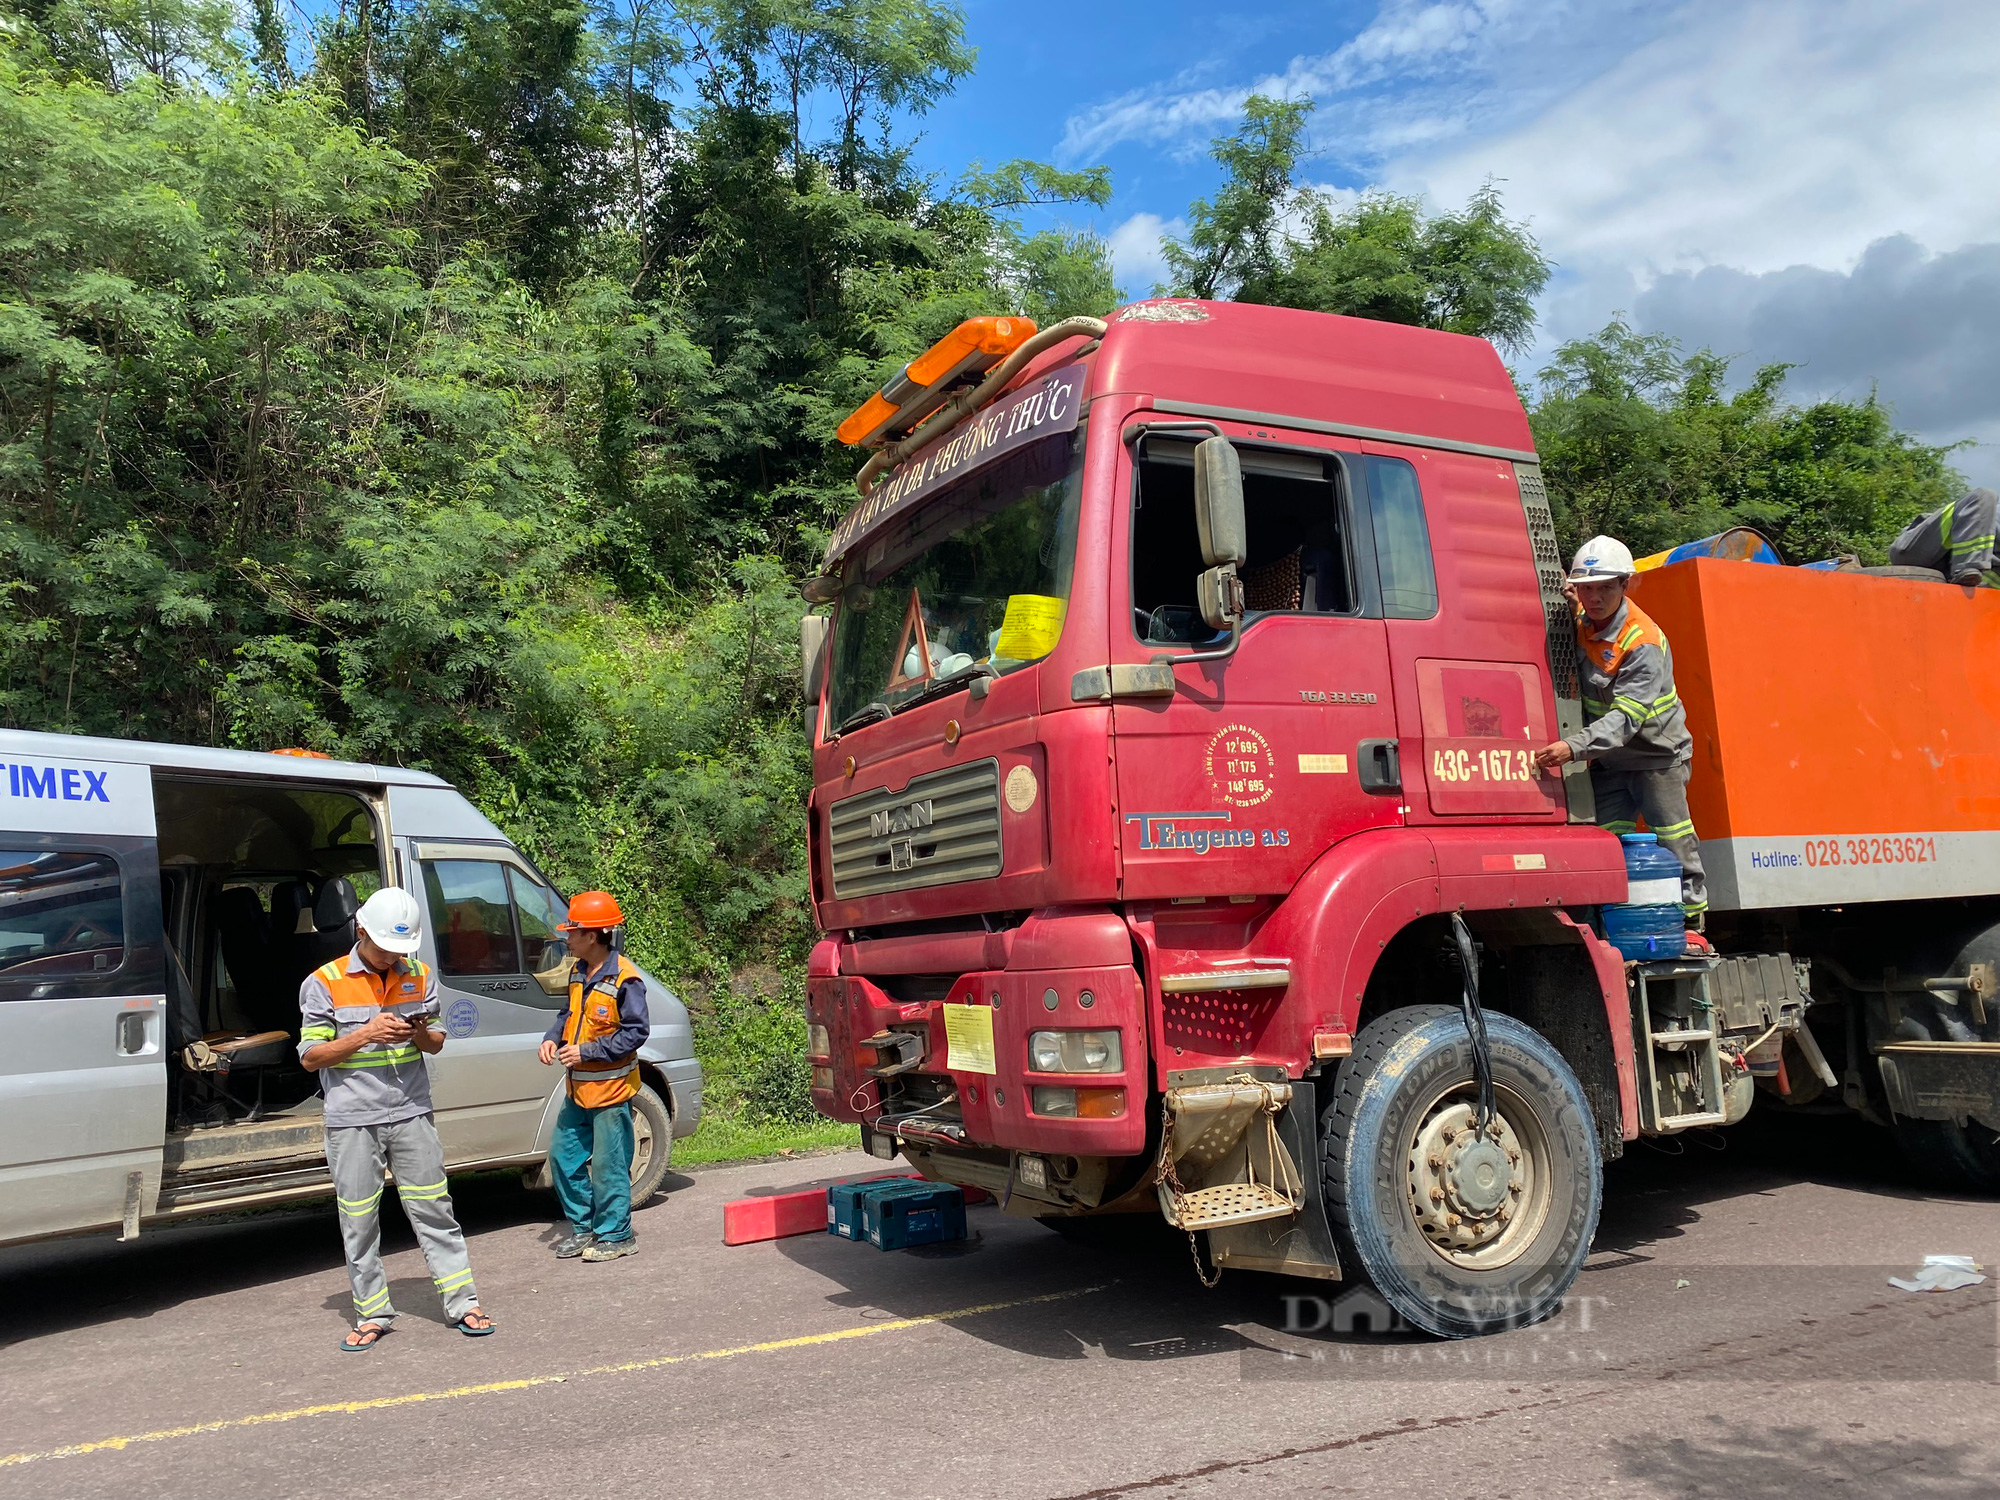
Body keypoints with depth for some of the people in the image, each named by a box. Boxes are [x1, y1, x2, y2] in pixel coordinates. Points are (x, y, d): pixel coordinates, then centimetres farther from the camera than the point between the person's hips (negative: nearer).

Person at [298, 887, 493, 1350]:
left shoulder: (419, 976, 6)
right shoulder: (324, 982, -4)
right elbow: (310, 1056, -4)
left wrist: (420, 1034, -11)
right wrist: (366, 1034, -18)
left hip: (412, 1114, 2)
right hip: (352, 1122, -2)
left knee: (433, 1210, 6)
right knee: (359, 1223, 6)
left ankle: (462, 1303, 13)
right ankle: (373, 1314, 20)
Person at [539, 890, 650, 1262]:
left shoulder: (624, 979, -18)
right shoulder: (579, 972, 8)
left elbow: (636, 1032, -18)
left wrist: (586, 1052, -21)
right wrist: (553, 1039, 0)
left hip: (611, 1090, -9)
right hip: (579, 1089, 9)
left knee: (608, 1164, 0)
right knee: (563, 1154, 14)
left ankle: (615, 1235, 14)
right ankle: (582, 1226, 28)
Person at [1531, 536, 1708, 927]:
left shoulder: (1644, 644, -26)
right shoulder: (1579, 619, -4)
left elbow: (1625, 718, -32)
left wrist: (1573, 747, -45)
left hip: (1656, 754, -6)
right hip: (1607, 758, 6)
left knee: (1674, 844, 1)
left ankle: (1691, 922, 13)